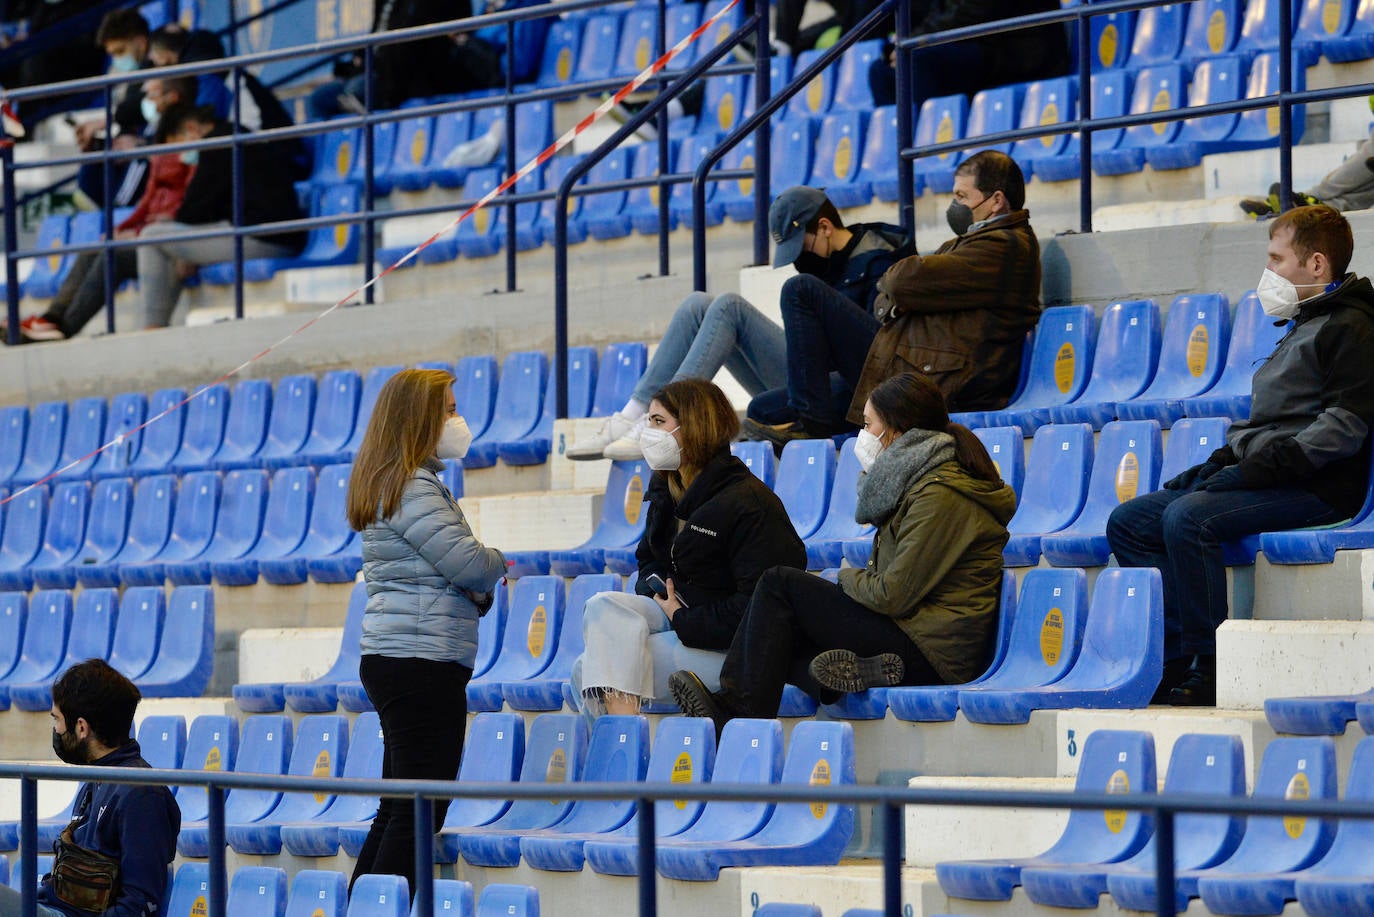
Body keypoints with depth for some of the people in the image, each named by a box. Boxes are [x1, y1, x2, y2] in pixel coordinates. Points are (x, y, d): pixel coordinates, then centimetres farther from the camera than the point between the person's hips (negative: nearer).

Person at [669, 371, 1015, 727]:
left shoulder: (939, 496, -16)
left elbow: (893, 596, -18)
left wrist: (848, 578, 0)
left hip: (931, 653, -10)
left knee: (778, 583, -5)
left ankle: (747, 712, -6)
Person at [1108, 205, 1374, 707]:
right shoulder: (1304, 328, 27)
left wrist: (1267, 465, -22)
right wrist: (1224, 461, 11)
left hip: (1317, 489, -11)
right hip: (1270, 478, 11)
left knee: (1187, 518, -32)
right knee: (1127, 523, 1)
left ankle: (1211, 670, -28)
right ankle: (1178, 661, -12)